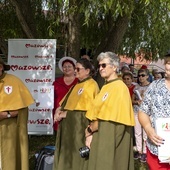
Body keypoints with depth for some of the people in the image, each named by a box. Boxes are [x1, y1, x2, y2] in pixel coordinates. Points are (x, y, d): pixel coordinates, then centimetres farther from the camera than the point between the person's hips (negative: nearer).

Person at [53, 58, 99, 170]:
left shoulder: (91, 85, -10)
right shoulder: (78, 85, 19)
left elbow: (83, 108, -17)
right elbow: (67, 103, 18)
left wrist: (64, 114, -13)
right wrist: (59, 110, -2)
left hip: (80, 127, -9)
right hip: (70, 125, 9)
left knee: (77, 156, -2)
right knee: (68, 155, 12)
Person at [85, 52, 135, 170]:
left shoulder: (119, 87, -13)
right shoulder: (106, 87, 15)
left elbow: (108, 118, -17)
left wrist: (89, 130, -6)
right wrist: (90, 133, 1)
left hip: (112, 140, -8)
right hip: (102, 139, 8)